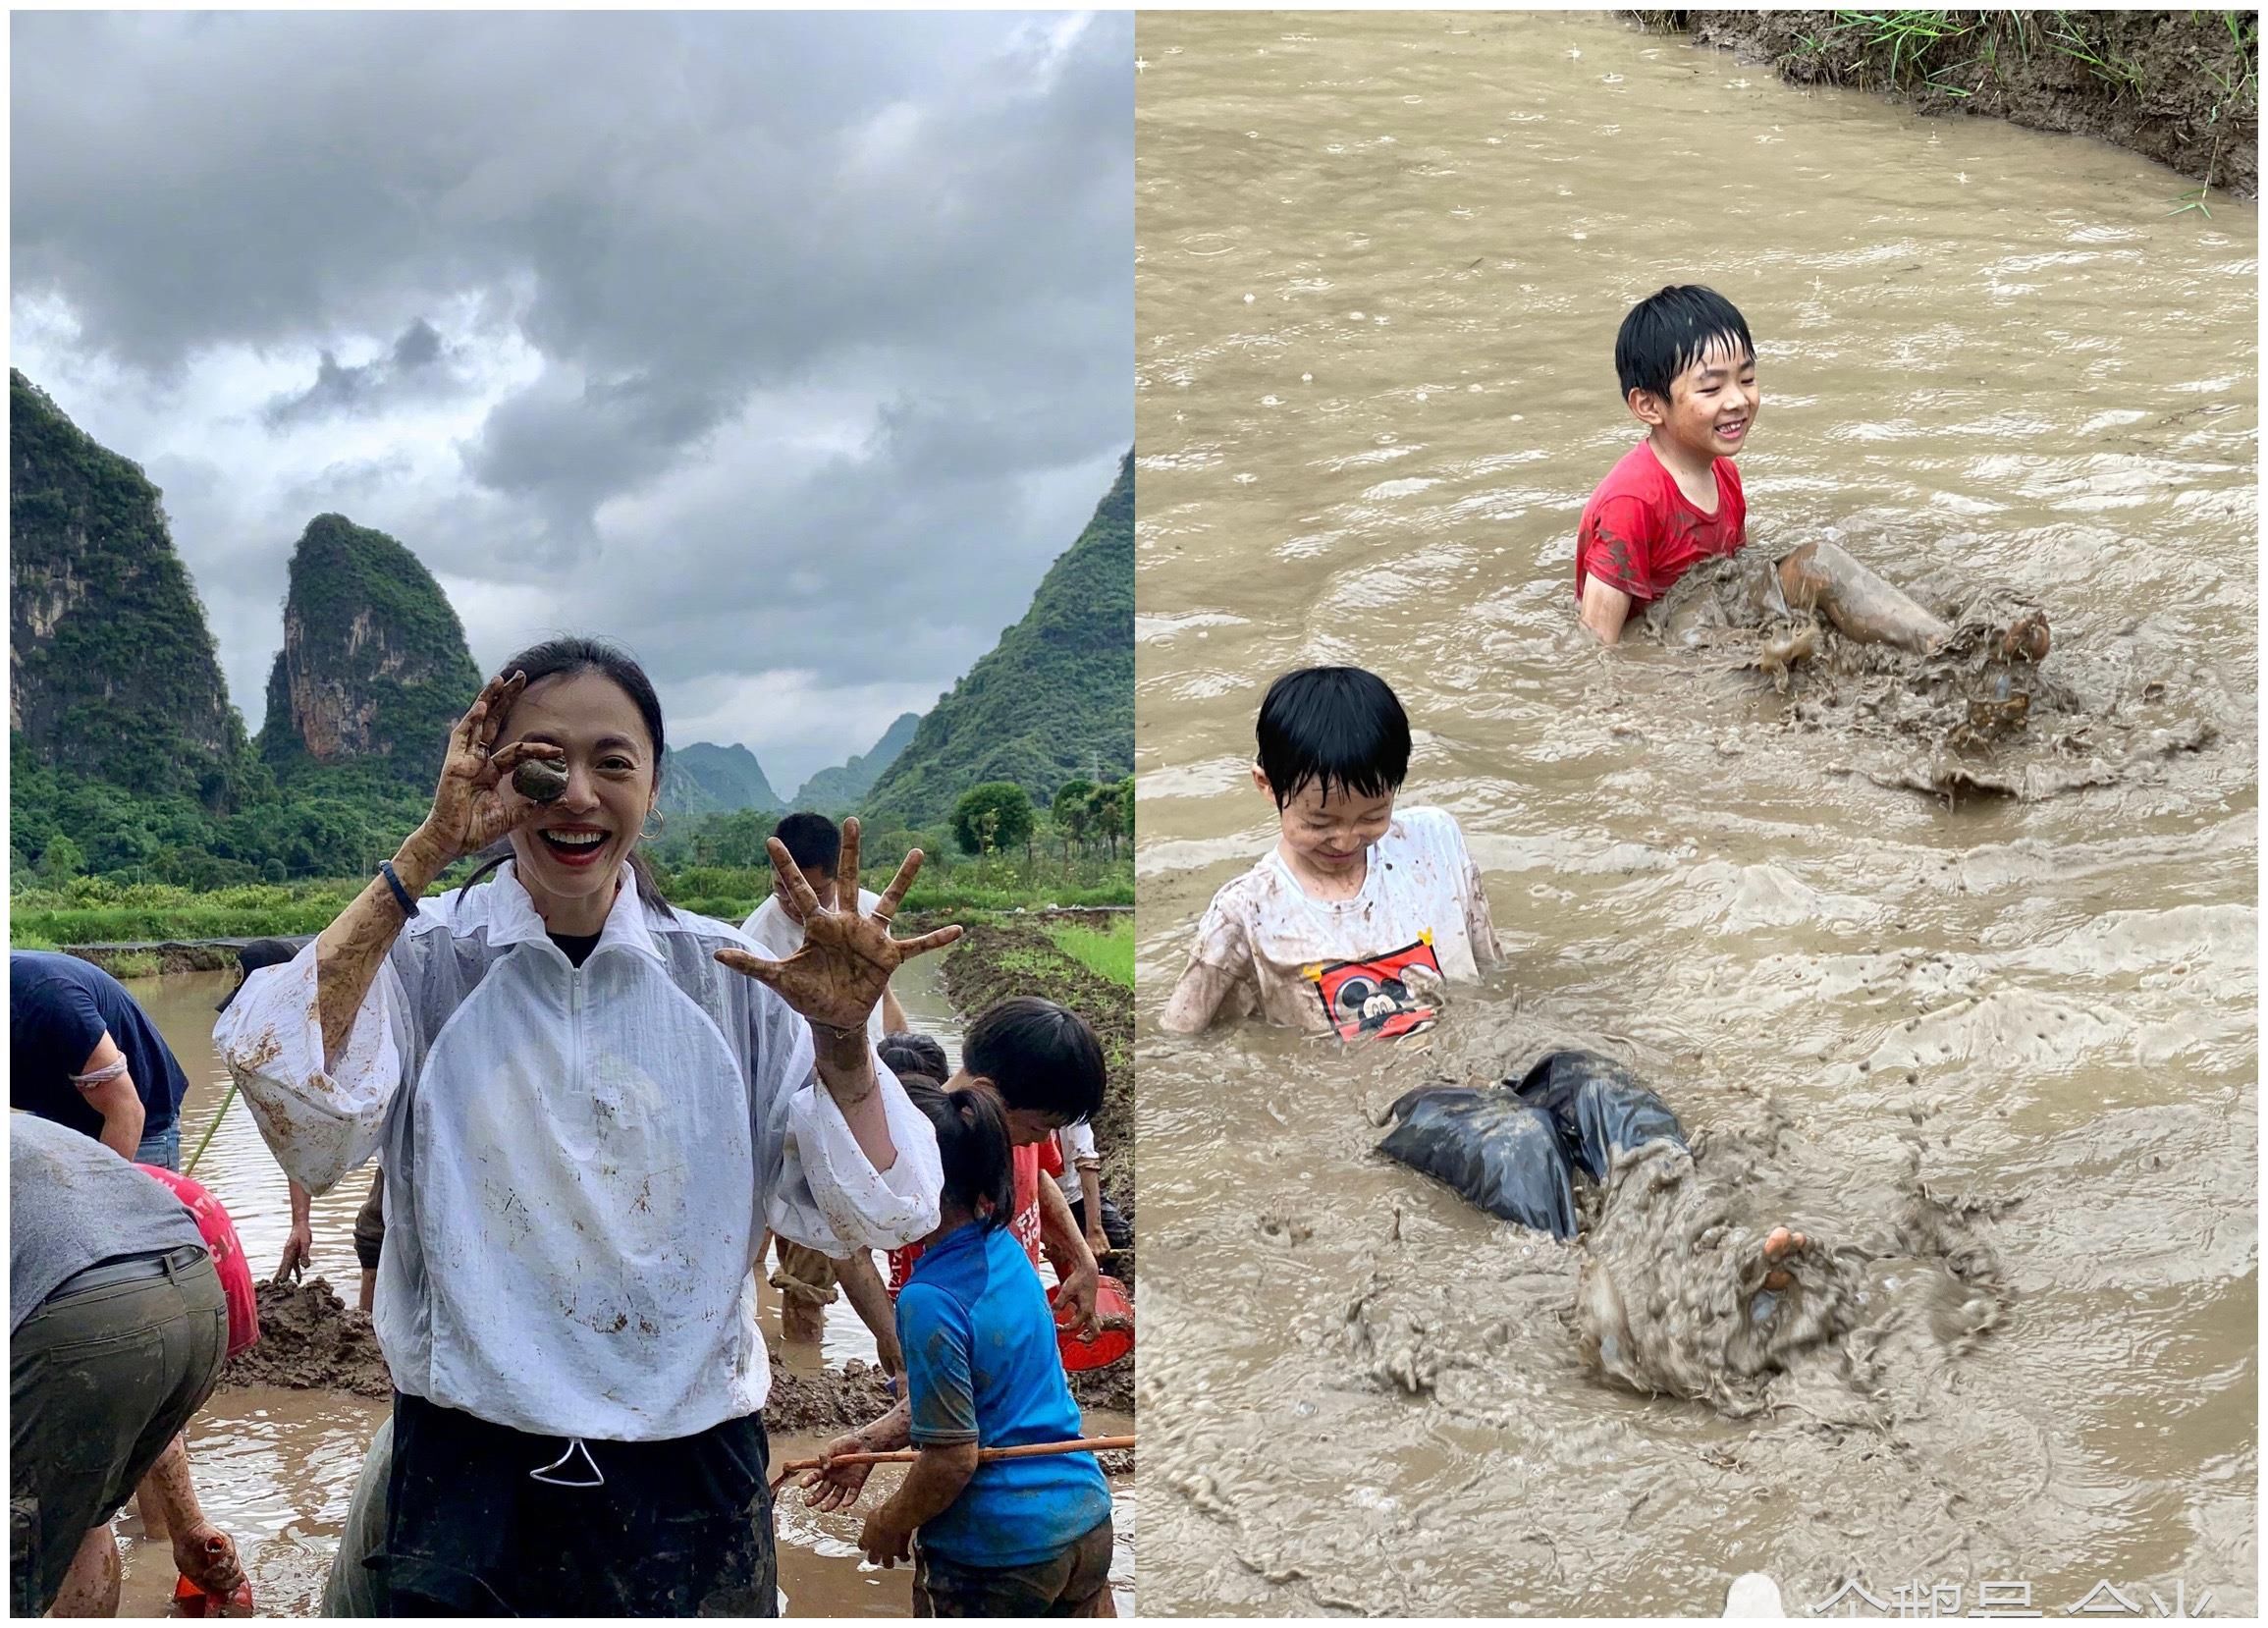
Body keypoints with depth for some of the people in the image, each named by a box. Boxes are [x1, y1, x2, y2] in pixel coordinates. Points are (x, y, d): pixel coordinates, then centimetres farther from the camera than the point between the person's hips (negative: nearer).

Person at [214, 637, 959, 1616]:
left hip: (691, 1479, 2)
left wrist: (841, 1040, -21)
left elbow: (866, 1215, -5)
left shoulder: (729, 979, 0)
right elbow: (290, 1087, -25)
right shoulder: (422, 958, -4)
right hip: (469, 1471, -1)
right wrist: (422, 857, -23)